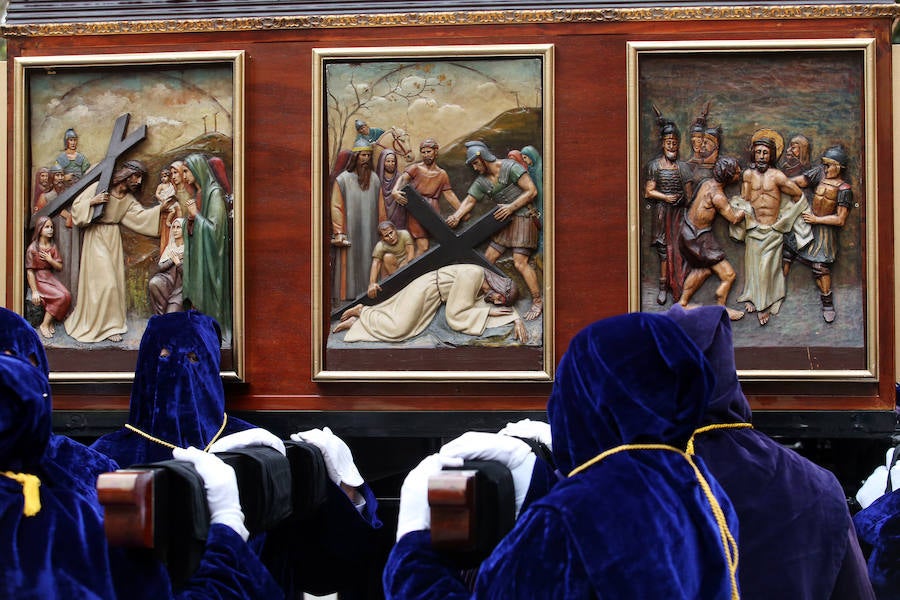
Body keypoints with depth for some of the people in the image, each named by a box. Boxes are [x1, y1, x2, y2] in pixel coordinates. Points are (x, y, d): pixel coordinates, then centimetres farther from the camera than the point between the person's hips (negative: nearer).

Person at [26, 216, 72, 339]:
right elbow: (30, 271, -12)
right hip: (38, 280, -6)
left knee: (67, 295, -21)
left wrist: (50, 260, -13)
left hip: (50, 277, 6)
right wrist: (34, 291, -17)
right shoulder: (33, 248, -10)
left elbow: (60, 267, 8)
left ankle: (48, 322, -8)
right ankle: (44, 325, -13)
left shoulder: (53, 247, 7)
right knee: (60, 297, -26)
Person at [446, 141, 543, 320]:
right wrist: (457, 216, -19)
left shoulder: (510, 167, -11)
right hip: (504, 220, 8)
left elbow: (532, 191, -13)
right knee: (488, 258, 4)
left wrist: (511, 207, -19)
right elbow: (469, 200, 1)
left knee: (520, 262, -16)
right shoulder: (481, 181, 9)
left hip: (523, 217, -8)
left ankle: (538, 301, -9)